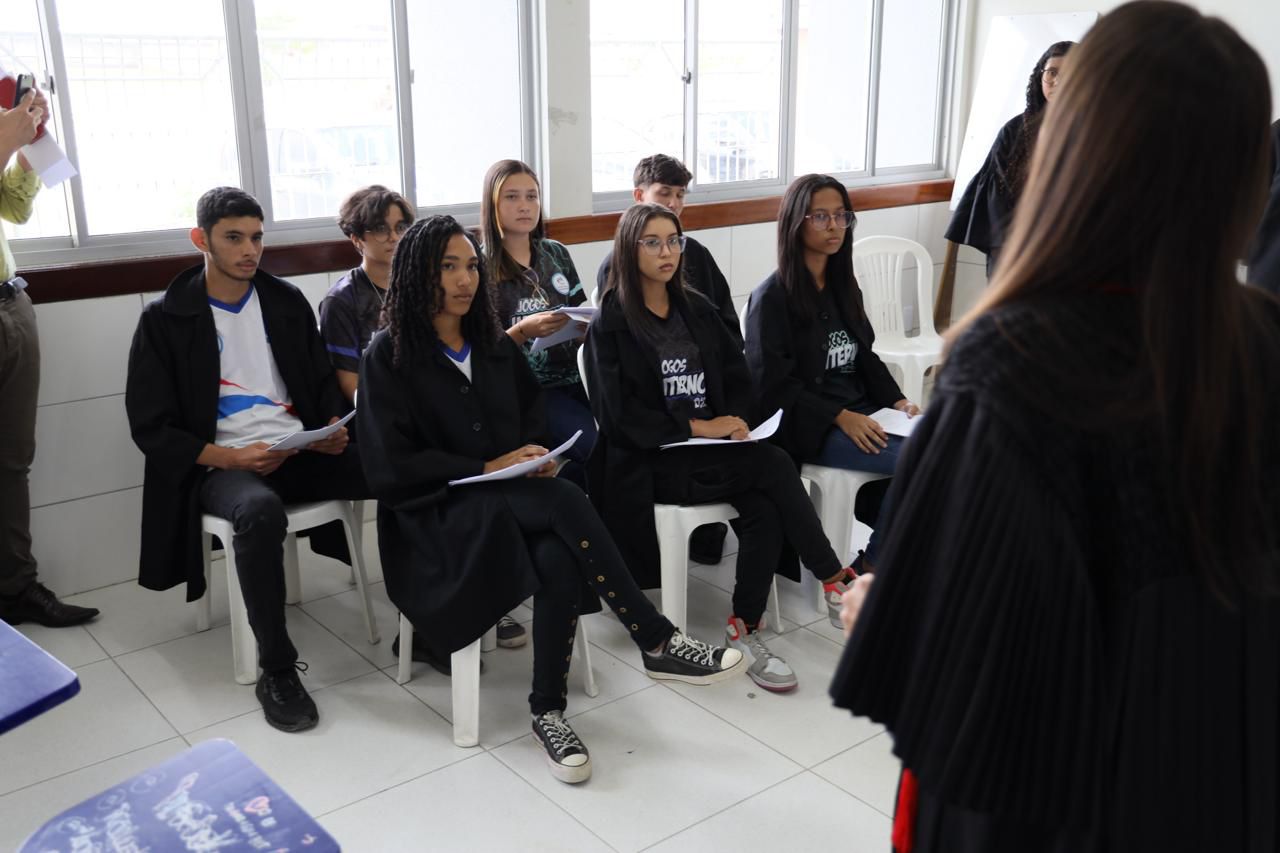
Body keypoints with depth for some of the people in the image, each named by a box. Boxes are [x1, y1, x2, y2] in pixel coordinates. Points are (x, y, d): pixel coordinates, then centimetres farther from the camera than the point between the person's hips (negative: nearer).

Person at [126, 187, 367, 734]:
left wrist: (334, 429, -4)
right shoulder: (166, 319, 1)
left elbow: (323, 383, 19)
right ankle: (277, 672, -24)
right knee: (260, 511, -40)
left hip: (300, 452, 4)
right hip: (220, 466, -4)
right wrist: (228, 457, -17)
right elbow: (152, 427, -2)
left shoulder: (286, 301, 13)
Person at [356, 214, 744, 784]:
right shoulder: (389, 356, -3)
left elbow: (533, 412, 25)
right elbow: (390, 468, -9)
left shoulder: (494, 345, 14)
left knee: (561, 560, -31)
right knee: (564, 500, -32)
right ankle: (656, 643, -27)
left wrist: (533, 455, 1)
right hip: (436, 515, -5)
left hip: (510, 499, 5)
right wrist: (487, 470, -14)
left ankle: (548, 711, -20)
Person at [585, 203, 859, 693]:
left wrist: (735, 421, -6)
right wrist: (697, 427, -16)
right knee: (773, 465, -25)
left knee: (765, 508, -26)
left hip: (712, 449, 5)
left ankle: (745, 630, -16)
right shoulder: (611, 324, -2)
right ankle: (834, 579, -14)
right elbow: (621, 413, -11)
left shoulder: (697, 309, 16)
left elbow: (738, 377, 15)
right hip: (650, 464, -5)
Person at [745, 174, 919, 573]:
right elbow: (774, 384, -11)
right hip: (808, 428, -7)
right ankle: (873, 566, -3)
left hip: (861, 413, 7)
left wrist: (898, 401, 1)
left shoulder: (844, 287, 16)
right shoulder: (772, 296, -6)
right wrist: (840, 417, -18)